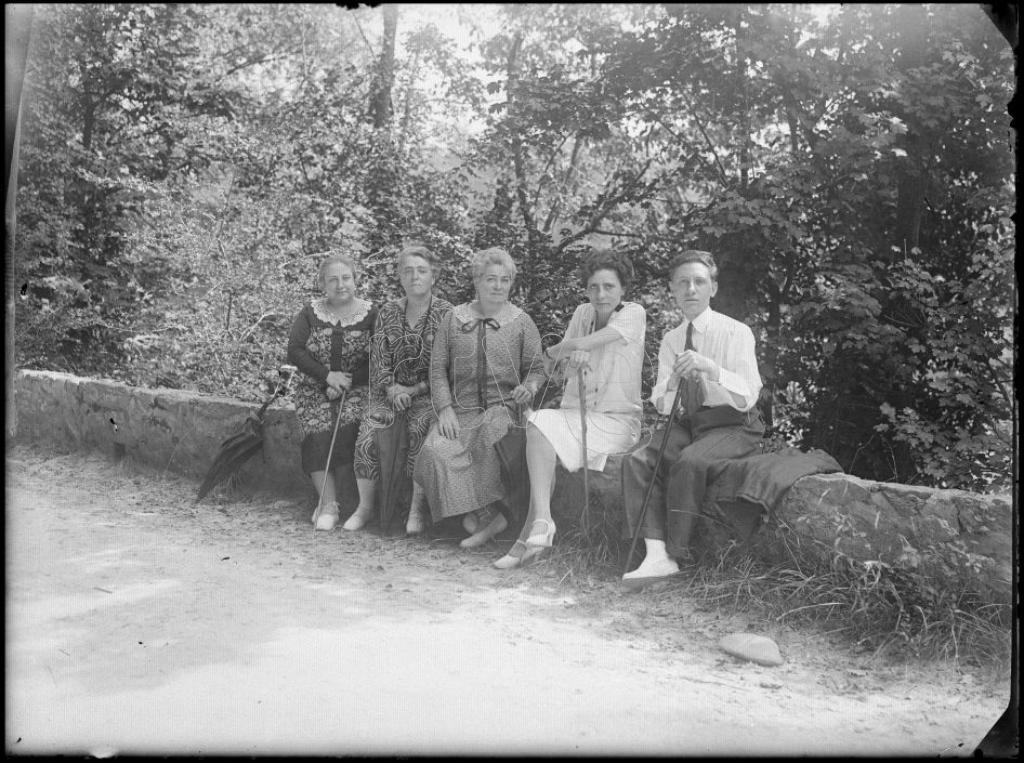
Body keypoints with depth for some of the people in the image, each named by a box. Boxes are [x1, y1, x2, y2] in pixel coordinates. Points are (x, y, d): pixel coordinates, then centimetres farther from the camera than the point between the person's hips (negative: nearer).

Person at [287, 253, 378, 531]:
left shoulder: (371, 314, 1)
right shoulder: (310, 313, 6)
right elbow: (294, 352, -2)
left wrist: (347, 383, -15)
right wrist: (328, 375, -14)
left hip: (356, 388, -2)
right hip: (315, 389, 2)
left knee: (347, 431, -25)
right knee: (318, 436, -21)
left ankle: (326, 500, -9)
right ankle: (329, 505, -16)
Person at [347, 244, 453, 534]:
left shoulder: (446, 314, 0)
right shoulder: (387, 313, 11)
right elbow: (378, 360, 8)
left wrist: (413, 390, -12)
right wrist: (391, 389, -10)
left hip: (428, 393, -3)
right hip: (390, 391, 3)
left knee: (420, 431, -32)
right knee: (368, 434, -22)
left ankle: (416, 510, -21)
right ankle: (364, 507, -9)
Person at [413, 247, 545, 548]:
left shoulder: (522, 323, 9)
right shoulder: (454, 319, 11)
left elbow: (536, 368, 11)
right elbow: (438, 368, 9)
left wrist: (529, 387, -13)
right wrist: (445, 408, -5)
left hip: (504, 407, -1)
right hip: (461, 409, 2)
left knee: (489, 433, -37)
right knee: (436, 449, -29)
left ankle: (477, 514, -22)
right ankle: (489, 517, -22)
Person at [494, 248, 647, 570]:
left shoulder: (633, 314, -6)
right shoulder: (582, 313, 14)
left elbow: (581, 344, -17)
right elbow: (556, 369, 10)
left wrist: (553, 350, 3)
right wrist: (570, 358, -13)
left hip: (616, 420, -6)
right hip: (575, 415, 6)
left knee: (540, 424, -27)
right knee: (539, 430, -26)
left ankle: (539, 522, -25)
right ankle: (539, 527, -29)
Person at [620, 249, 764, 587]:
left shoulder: (736, 332, -7)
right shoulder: (670, 341, 10)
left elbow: (748, 398, -17)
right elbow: (661, 405, 5)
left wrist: (709, 367, -32)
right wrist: (672, 382, -18)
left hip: (732, 426, -5)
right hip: (687, 422, 5)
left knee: (689, 462, -33)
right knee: (637, 460, -21)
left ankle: (675, 555, -20)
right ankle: (656, 554, -27)